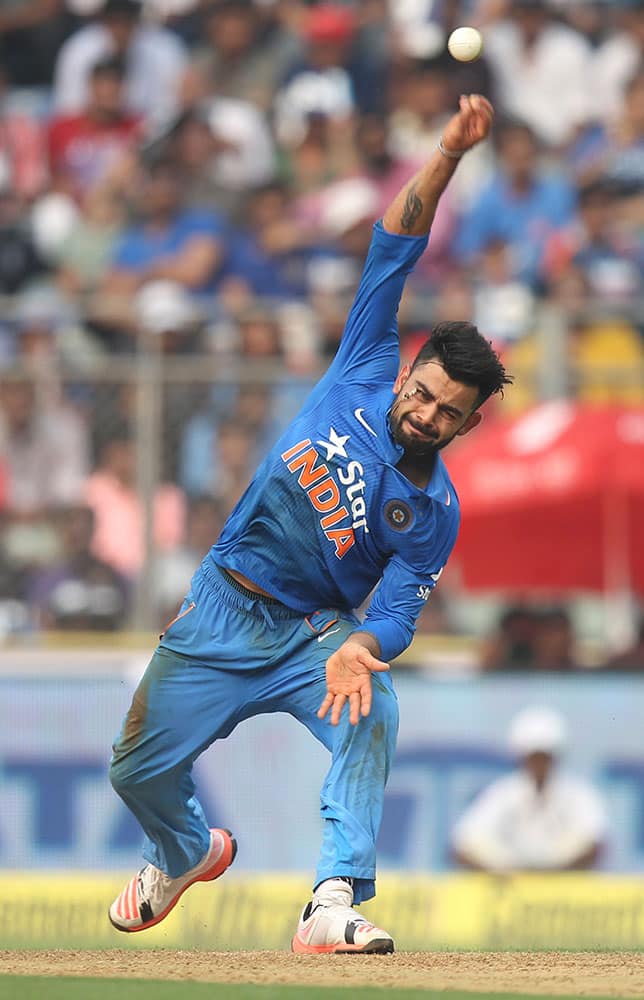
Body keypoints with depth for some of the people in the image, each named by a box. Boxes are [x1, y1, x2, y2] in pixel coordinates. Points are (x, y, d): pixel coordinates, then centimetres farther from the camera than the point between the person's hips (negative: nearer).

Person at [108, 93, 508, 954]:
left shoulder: (433, 515, -12)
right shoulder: (364, 375, -8)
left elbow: (397, 612, -17)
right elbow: (397, 243, -12)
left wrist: (359, 649, -41)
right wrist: (448, 156, -24)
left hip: (313, 634, -2)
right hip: (223, 614, 2)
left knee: (371, 714, -33)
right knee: (140, 770, 7)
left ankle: (335, 903, -37)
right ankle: (185, 851, 42)